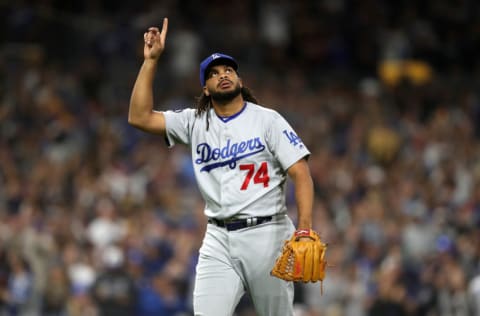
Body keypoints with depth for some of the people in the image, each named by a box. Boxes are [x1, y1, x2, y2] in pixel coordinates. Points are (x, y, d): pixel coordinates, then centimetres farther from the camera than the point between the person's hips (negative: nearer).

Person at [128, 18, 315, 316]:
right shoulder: (195, 123, 10)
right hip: (218, 239, 3)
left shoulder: (268, 120, 1)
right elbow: (140, 117, 2)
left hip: (265, 234, -3)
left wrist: (305, 228, -19)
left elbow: (301, 174, -6)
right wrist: (151, 60, -2)